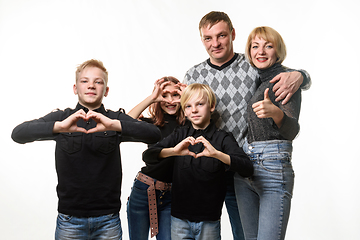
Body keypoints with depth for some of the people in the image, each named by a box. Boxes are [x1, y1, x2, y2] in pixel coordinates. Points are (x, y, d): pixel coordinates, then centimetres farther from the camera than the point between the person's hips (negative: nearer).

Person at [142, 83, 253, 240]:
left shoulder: (222, 138, -4)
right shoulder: (180, 135, 4)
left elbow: (247, 169, -17)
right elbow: (147, 156, -8)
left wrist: (216, 154, -31)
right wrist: (174, 151, -26)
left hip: (209, 221, -1)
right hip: (179, 218, 2)